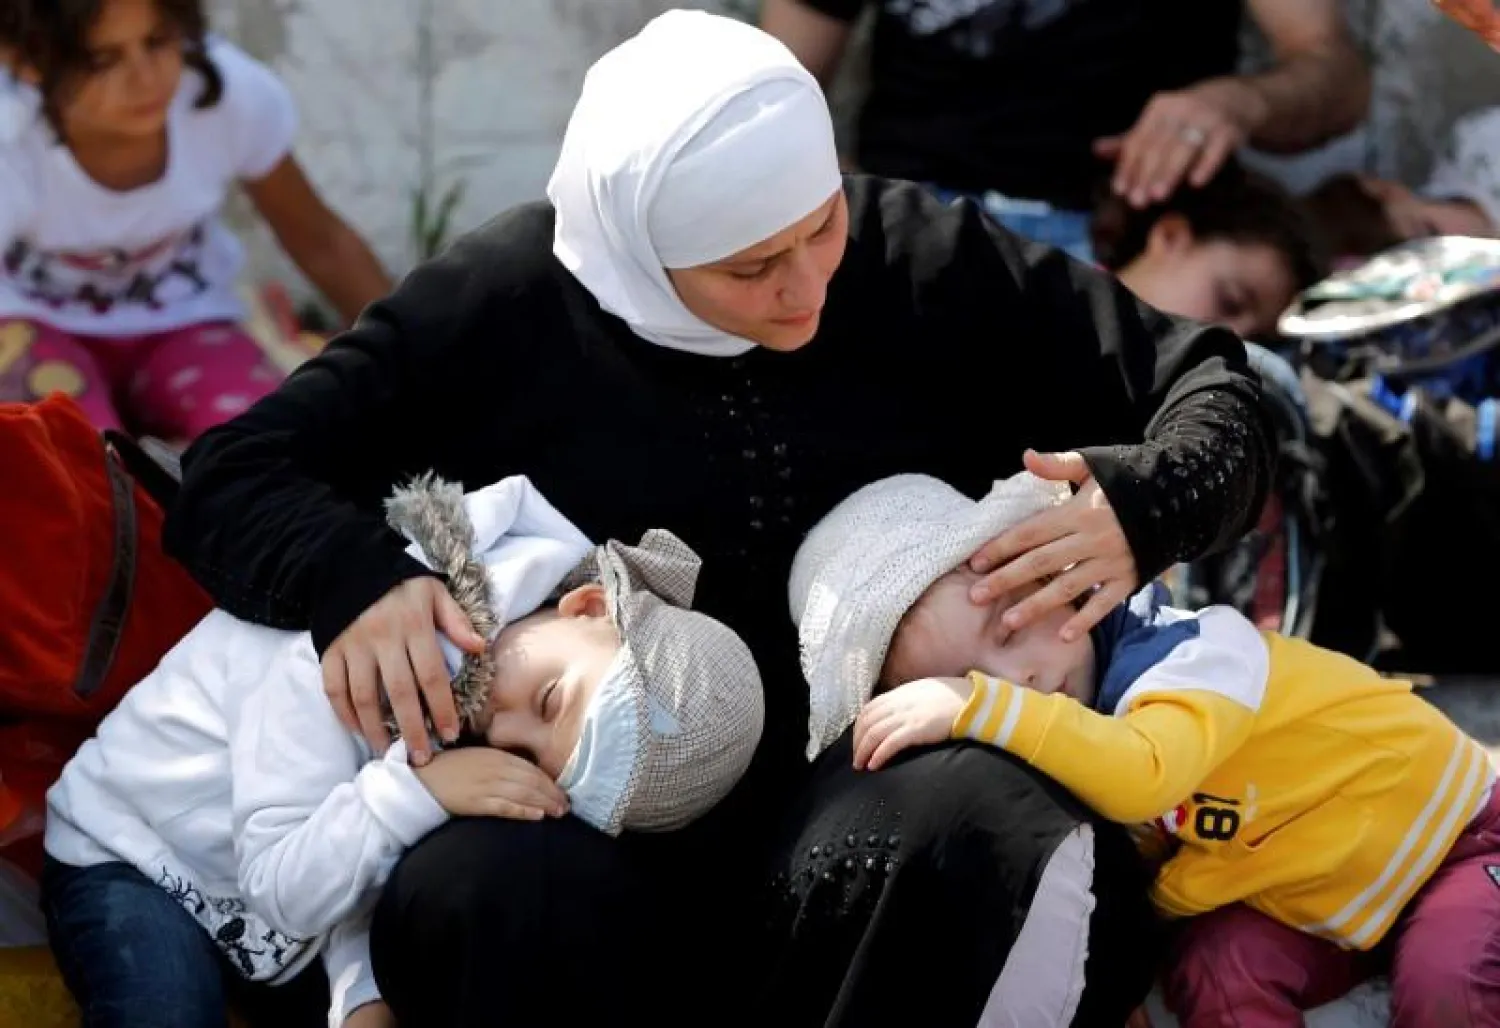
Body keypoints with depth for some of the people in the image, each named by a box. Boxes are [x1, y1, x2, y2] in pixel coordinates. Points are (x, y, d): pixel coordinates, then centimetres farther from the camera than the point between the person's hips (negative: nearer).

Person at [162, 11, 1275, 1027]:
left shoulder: (926, 259, 2)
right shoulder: (504, 305, -1)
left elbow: (1217, 390, 8)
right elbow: (232, 479, 3)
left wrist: (1138, 507, -16)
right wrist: (353, 575, -20)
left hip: (879, 768, 1)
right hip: (601, 797, -1)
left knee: (957, 844, -36)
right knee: (483, 898, -36)